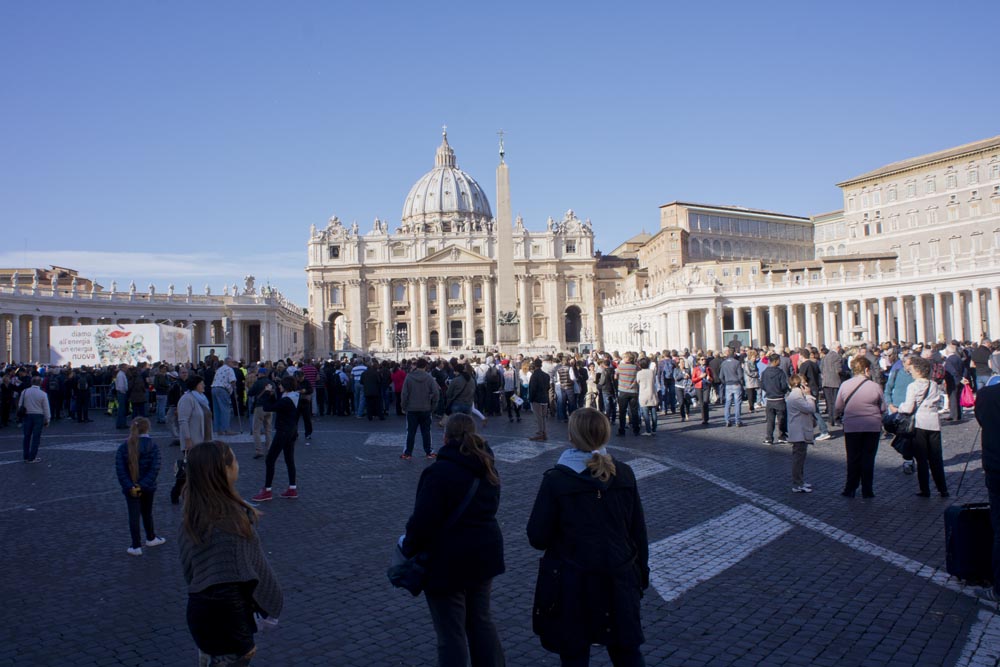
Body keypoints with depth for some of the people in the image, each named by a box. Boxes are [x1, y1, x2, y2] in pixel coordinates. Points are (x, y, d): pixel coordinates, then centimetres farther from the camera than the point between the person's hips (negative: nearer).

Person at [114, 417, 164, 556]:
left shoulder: (124, 447, -4)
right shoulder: (152, 447, -9)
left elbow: (120, 469, -11)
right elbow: (155, 468, -18)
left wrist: (129, 486, -14)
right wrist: (143, 485, -17)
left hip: (130, 488, 0)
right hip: (147, 487, 0)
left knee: (133, 516, 5)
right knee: (147, 513, 19)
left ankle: (136, 546, 7)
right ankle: (151, 538, 36)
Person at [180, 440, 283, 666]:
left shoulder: (191, 517, -1)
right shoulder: (236, 515, -19)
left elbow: (187, 566, 5)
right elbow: (254, 566, -14)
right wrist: (271, 605, -2)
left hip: (198, 607, 6)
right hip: (230, 610, -6)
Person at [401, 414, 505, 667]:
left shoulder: (439, 472, -21)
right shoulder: (487, 468, 5)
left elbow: (422, 521, -22)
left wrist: (408, 548, -6)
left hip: (447, 564, -7)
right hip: (484, 557, 8)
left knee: (451, 634, 5)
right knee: (481, 620, 22)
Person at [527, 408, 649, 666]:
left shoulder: (555, 480, -15)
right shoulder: (624, 474, -4)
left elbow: (538, 538, -11)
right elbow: (638, 531, 3)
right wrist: (642, 573, 15)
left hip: (572, 586, -3)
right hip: (618, 582, 4)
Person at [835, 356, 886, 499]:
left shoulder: (845, 385, -5)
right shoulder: (875, 386, -8)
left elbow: (837, 407, 2)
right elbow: (883, 408, 1)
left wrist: (837, 417, 23)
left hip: (851, 428, 1)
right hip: (873, 428, -1)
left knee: (853, 459, 10)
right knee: (868, 459, 8)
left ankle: (850, 489, 13)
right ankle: (867, 491, 11)